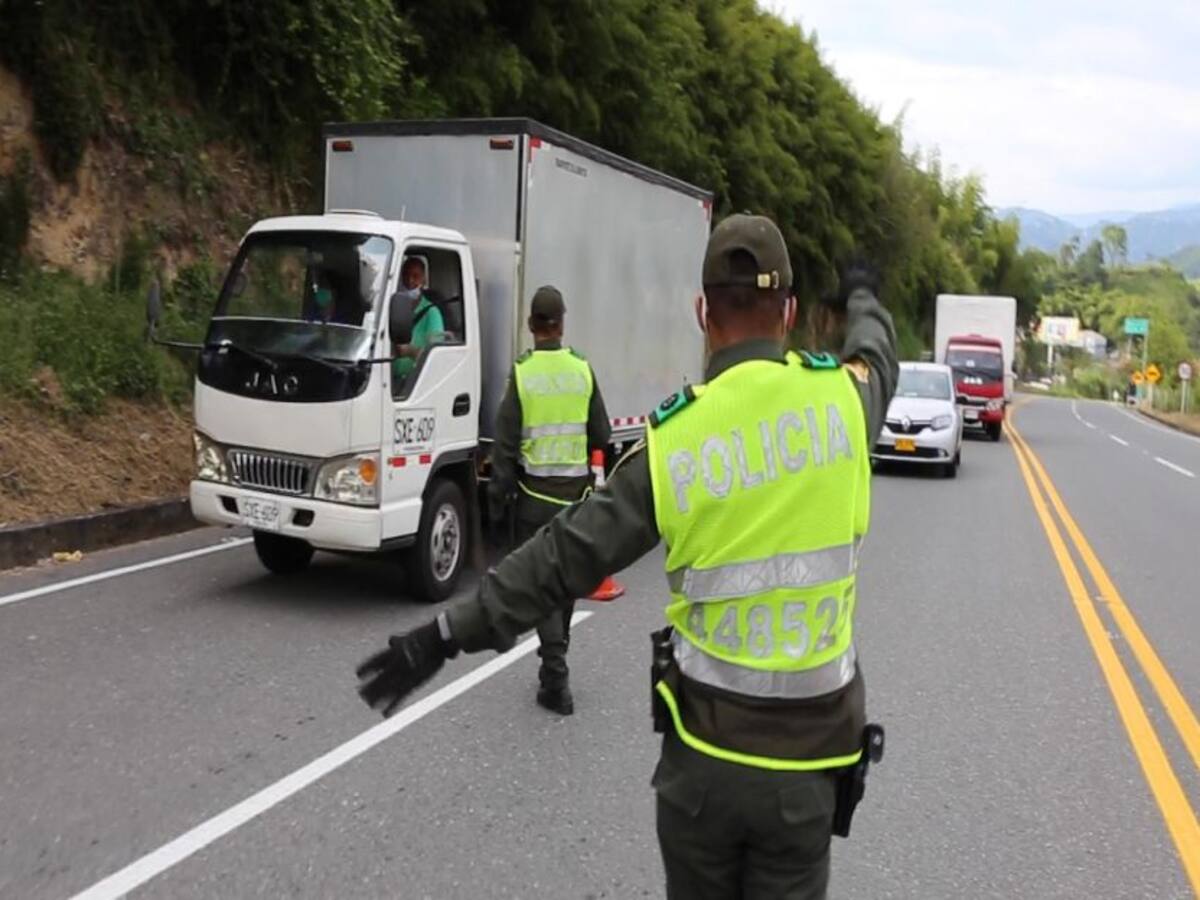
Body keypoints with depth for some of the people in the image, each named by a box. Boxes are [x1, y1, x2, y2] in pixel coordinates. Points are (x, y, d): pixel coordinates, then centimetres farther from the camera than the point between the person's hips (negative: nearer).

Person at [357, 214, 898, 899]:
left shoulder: (675, 440, -12)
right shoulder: (840, 397, -7)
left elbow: (564, 558, -12)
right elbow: (876, 356, 18)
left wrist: (447, 635, -6)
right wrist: (863, 297, 40)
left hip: (703, 749, 0)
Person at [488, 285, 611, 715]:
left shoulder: (521, 373, -9)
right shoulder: (583, 370, -1)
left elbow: (505, 444, -9)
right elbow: (602, 438, 3)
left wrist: (498, 495, -1)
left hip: (535, 493, -3)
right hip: (577, 490, 3)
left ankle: (556, 679, -5)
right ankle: (555, 657, 34)